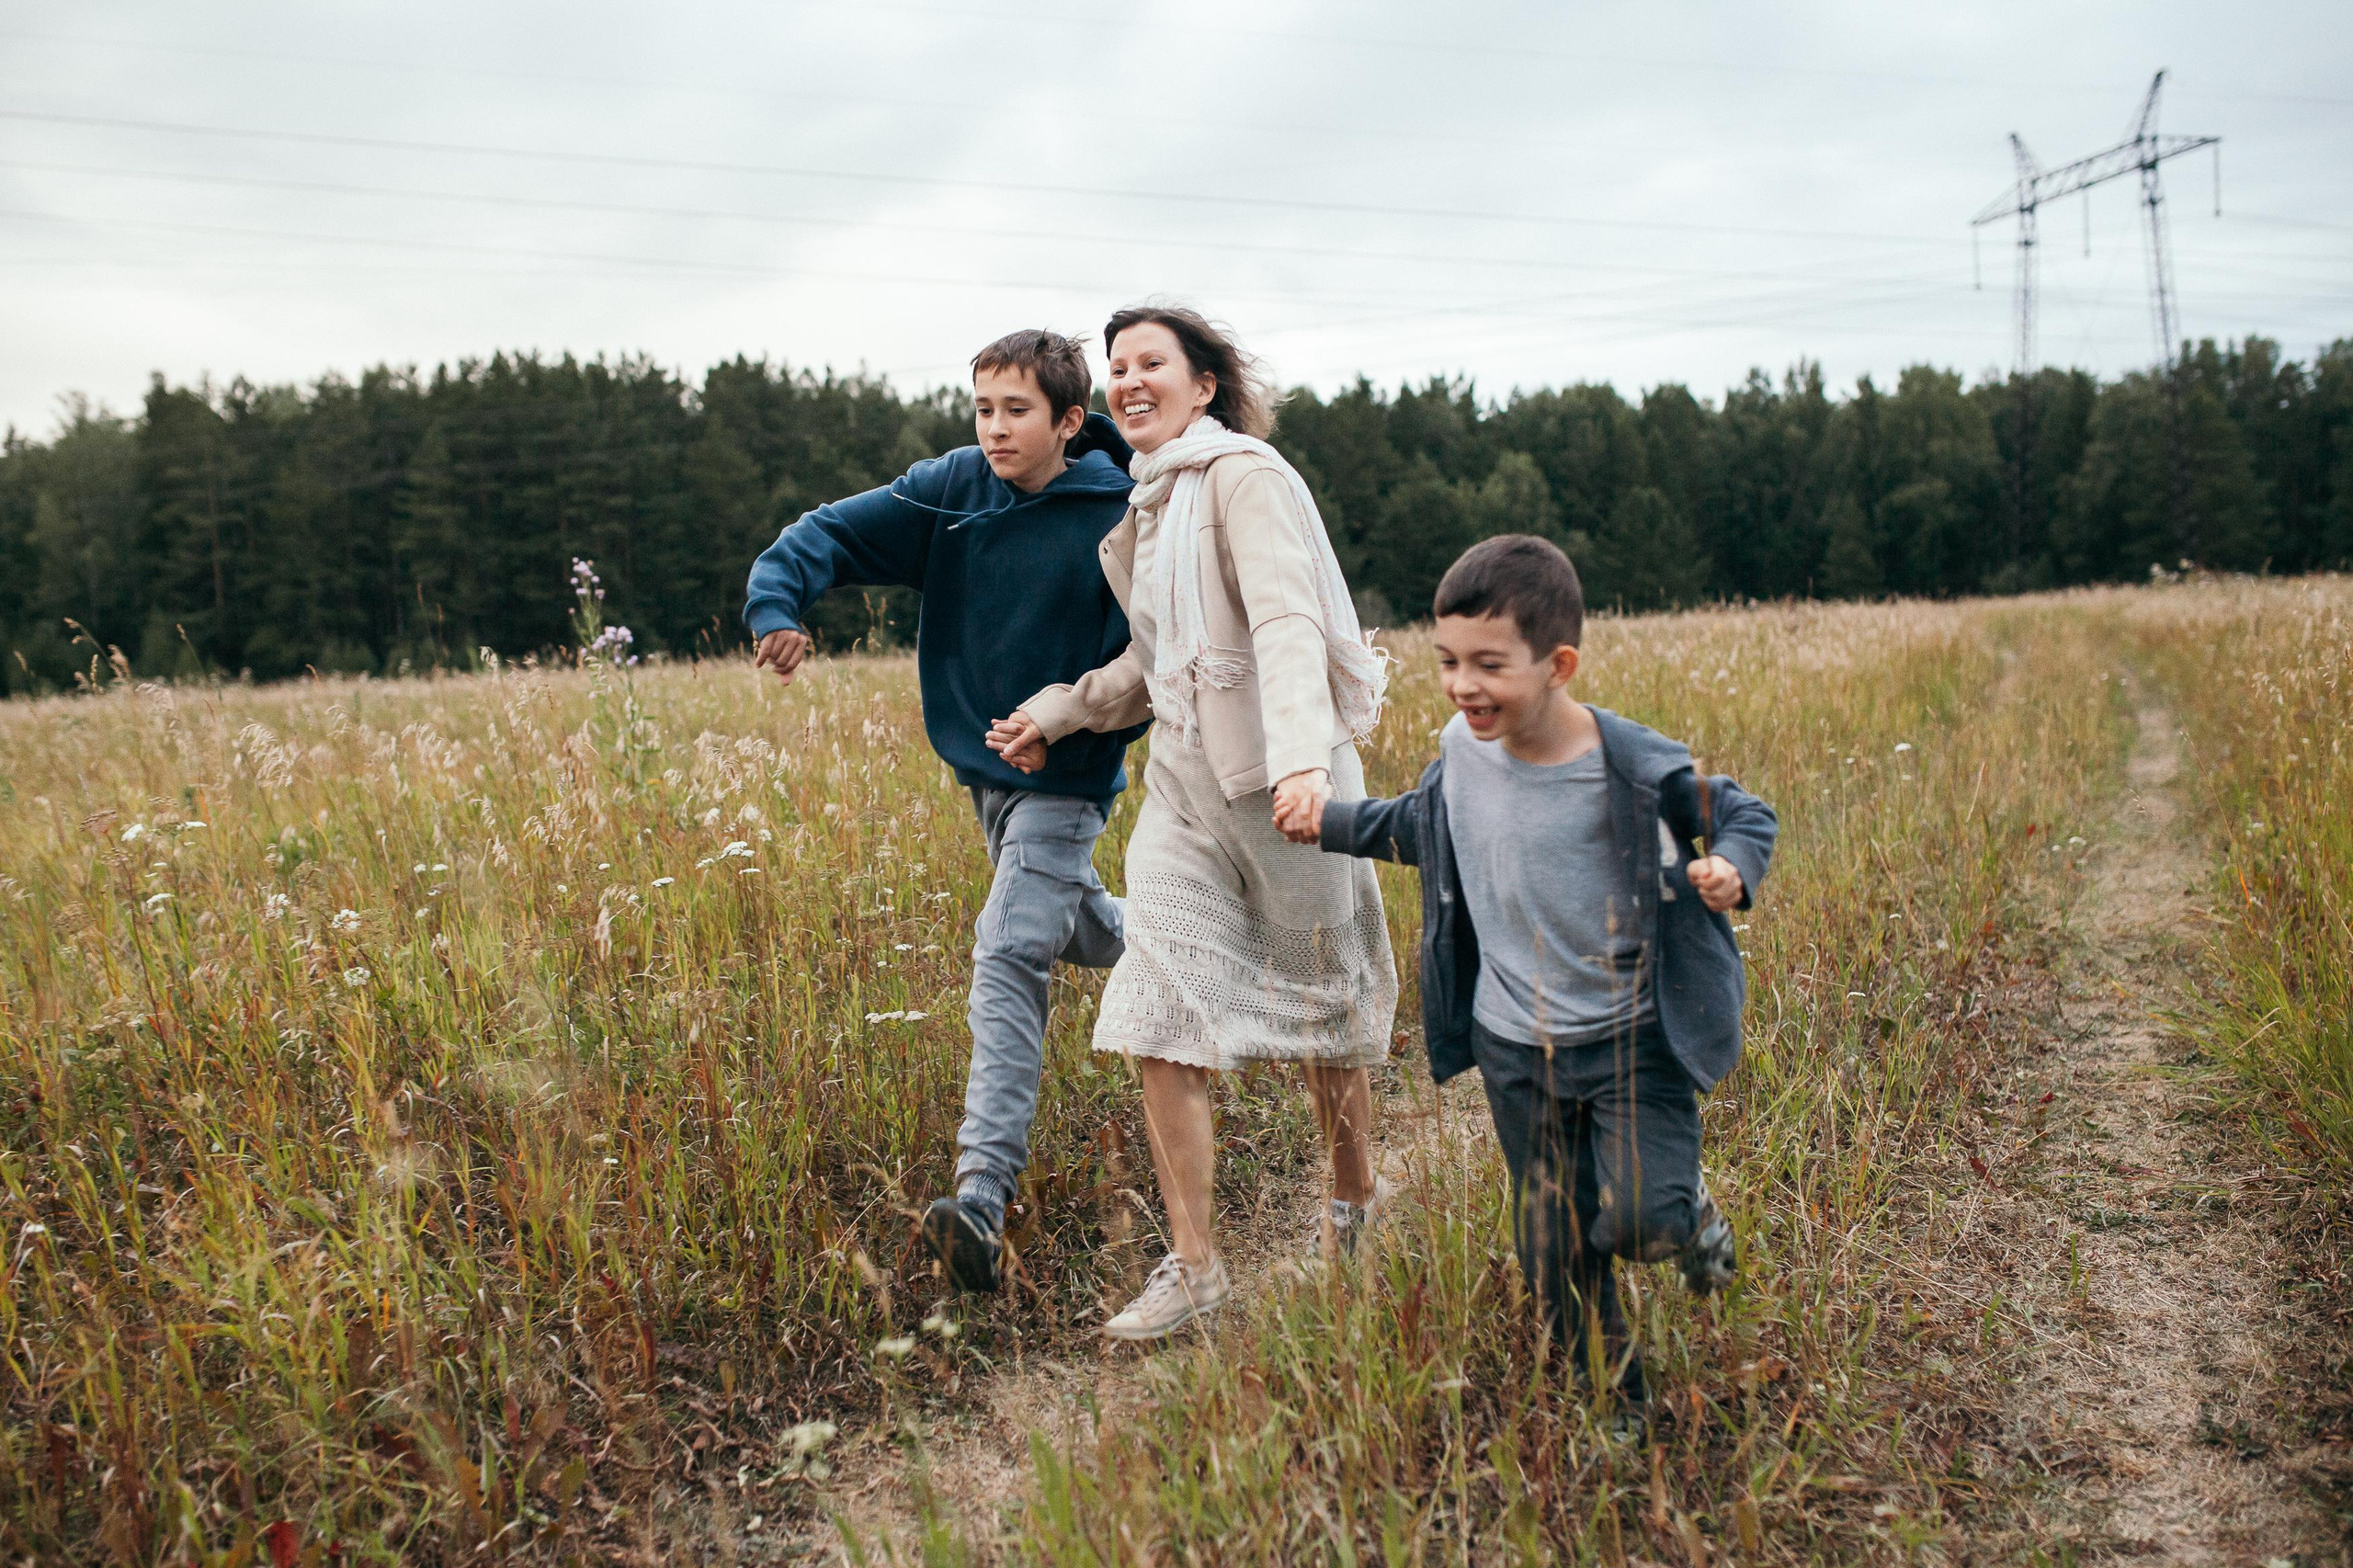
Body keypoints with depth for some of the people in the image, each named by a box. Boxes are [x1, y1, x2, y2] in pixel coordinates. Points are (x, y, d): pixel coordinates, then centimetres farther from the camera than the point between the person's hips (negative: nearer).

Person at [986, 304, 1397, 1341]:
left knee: (1323, 1009, 10)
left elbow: (1289, 623, -25)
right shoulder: (1148, 507, 16)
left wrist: (1302, 755, -40)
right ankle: (1192, 1266, 5)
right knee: (1157, 1023, -4)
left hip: (1283, 784, -7)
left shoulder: (1246, 477, -10)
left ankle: (1355, 1213, 33)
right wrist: (1057, 714, 17)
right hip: (1184, 785, 7)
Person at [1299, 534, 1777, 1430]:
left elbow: (1744, 815, -7)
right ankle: (1617, 1411, 31)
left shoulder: (1634, 769, -20)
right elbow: (1425, 827, 17)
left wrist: (1730, 869, -28)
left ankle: (1692, 1213, 23)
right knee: (1557, 1255, 11)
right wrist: (1330, 825, 14)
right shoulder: (1462, 748, -5)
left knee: (1639, 1226, -14)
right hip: (1515, 1050, 4)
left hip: (1632, 1038, -4)